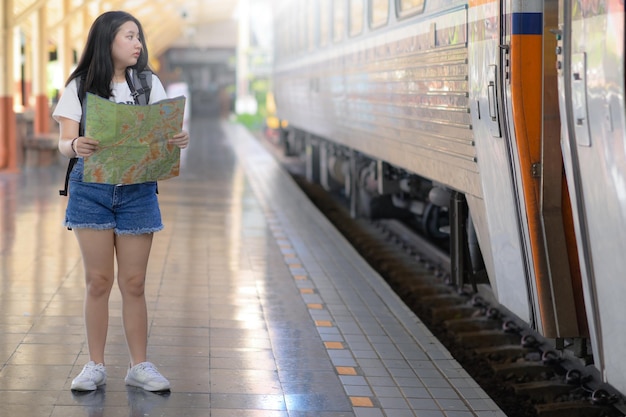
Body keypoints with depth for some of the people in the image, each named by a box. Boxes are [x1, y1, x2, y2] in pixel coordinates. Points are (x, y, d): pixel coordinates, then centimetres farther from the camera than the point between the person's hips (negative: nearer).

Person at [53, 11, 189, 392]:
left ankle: (140, 366, 13)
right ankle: (96, 366, 12)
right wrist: (76, 146, -27)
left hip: (137, 189, 1)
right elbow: (64, 141, -4)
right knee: (98, 280, 1)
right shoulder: (80, 87, 2)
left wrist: (179, 140, -20)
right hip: (91, 189, -1)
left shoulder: (149, 84, 7)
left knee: (134, 282, 4)